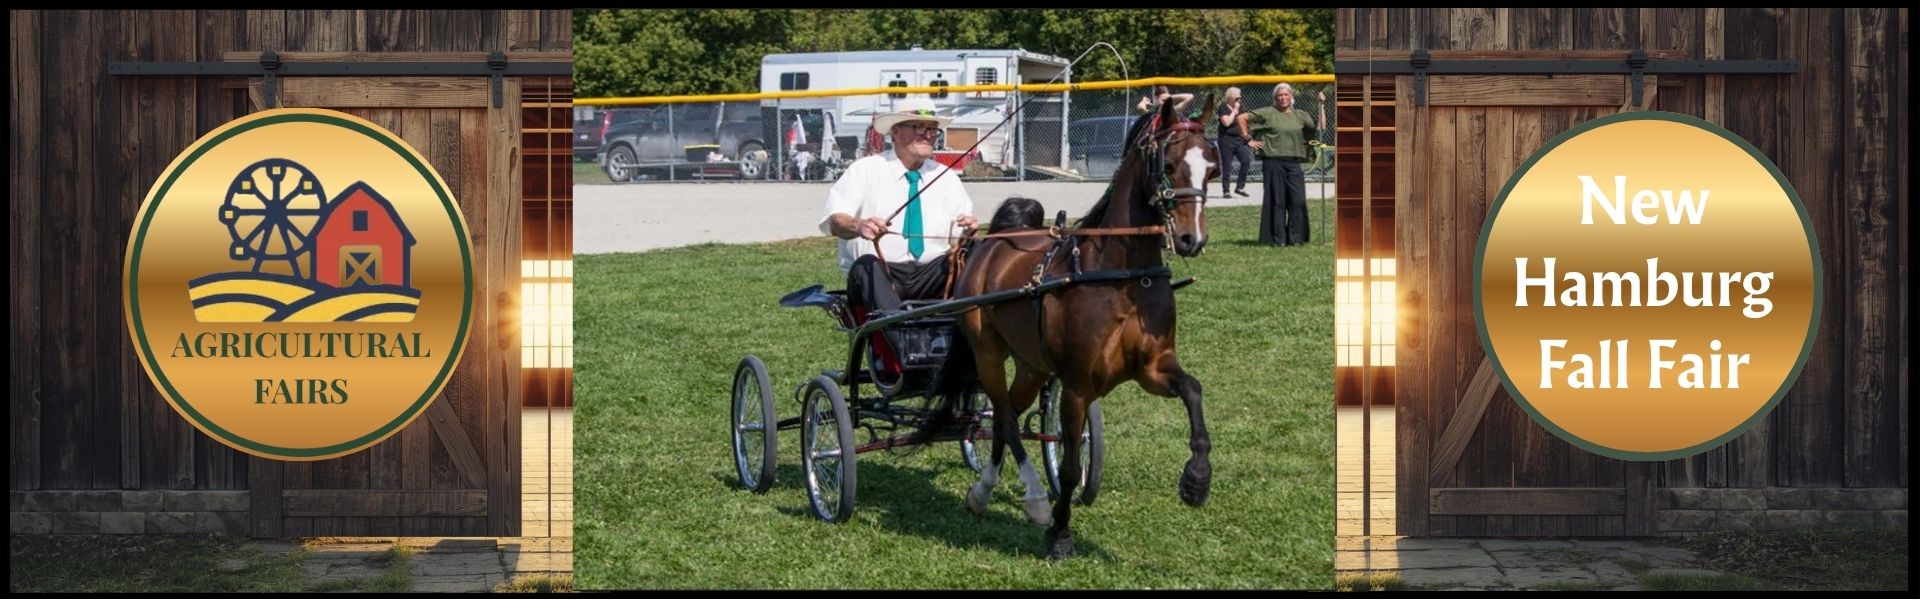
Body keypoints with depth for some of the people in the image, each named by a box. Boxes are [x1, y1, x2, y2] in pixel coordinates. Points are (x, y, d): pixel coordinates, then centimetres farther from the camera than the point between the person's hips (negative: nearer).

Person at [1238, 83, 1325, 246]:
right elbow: (1242, 118, 1)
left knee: (1298, 200, -2)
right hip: (1273, 162, -3)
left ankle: (1295, 238, 7)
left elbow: (1320, 128, 9)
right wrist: (1248, 139, -1)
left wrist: (1322, 106, 4)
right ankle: (1277, 238, 7)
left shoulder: (1299, 116, 14)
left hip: (1294, 163, 3)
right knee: (1276, 201, 0)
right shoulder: (1268, 113, 2)